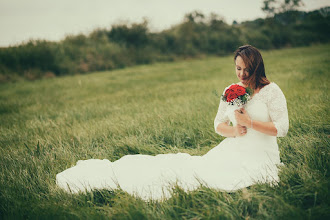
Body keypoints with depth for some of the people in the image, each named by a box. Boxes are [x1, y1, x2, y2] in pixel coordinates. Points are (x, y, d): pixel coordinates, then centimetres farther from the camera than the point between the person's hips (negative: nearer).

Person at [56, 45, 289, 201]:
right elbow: (219, 125, 12)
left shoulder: (271, 91, -7)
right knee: (192, 163, -17)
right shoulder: (231, 91, 7)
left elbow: (282, 128, -10)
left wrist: (250, 122, -18)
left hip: (259, 157, -4)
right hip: (233, 150, 5)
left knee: (200, 171, -28)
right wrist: (233, 131, -10)